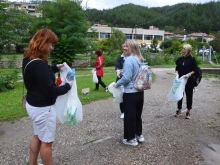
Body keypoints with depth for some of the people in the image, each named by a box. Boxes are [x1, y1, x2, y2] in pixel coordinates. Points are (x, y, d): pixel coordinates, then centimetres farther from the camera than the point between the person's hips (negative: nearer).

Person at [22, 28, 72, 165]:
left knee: (37, 136, 24)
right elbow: (50, 90, -28)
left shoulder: (29, 59, 3)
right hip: (43, 108, -10)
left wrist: (55, 68, 9)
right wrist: (67, 86, -13)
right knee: (46, 142, 7)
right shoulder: (38, 64, -29)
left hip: (33, 105, 10)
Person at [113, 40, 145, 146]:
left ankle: (131, 139, 18)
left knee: (129, 116, 6)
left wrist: (117, 84, -6)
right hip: (140, 91, 8)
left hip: (130, 92, -8)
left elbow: (126, 78, -22)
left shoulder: (128, 60, -18)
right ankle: (139, 135, 33)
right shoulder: (140, 59, 7)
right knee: (137, 114, 20)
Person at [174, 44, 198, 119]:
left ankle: (188, 111, 20)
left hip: (189, 80, -3)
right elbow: (177, 69, 12)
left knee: (189, 95, 7)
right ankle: (179, 110, 25)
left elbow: (195, 70, -5)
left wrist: (189, 74, -20)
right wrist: (177, 75, -5)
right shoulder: (180, 59, 5)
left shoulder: (192, 59, -7)